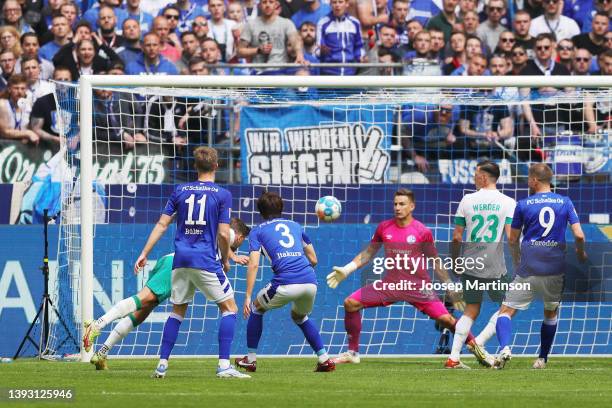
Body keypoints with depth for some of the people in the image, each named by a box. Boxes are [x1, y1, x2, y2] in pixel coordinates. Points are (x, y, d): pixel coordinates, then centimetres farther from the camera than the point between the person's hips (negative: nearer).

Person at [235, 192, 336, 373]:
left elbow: (253, 264, 1)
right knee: (300, 317, 33)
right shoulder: (296, 226, 25)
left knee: (256, 308, 25)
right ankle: (324, 359, 22)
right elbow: (313, 260, 25)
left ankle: (251, 359, 23)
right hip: (310, 281, 4)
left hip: (285, 283, -4)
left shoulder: (257, 231, 14)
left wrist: (248, 297, -1)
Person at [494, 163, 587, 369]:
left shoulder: (523, 205, 0)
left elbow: (512, 240, 8)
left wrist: (518, 262, 25)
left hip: (528, 271, -2)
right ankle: (543, 358, 23)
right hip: (555, 271, 2)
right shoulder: (565, 202, 3)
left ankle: (505, 347, -26)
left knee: (506, 311, -1)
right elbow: (579, 235, -3)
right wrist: (581, 253, 18)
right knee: (550, 313, 22)